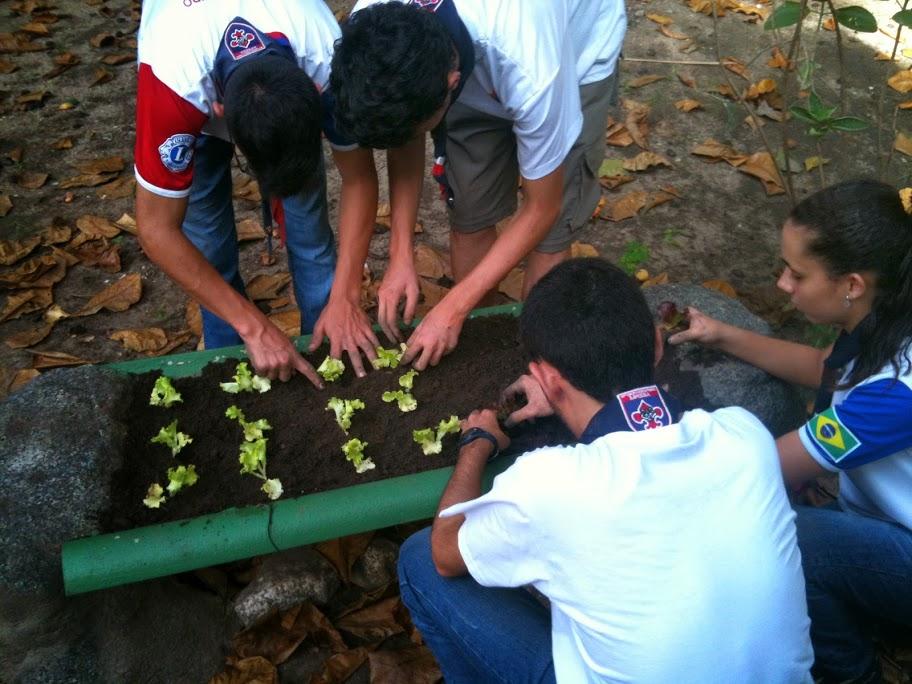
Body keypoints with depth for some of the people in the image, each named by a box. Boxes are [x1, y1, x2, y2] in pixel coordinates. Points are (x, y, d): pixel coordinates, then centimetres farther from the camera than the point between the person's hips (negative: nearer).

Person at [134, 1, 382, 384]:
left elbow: (358, 179, -24)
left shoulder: (329, 62, -39)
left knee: (310, 226, -7)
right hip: (199, 91, -1)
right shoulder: (174, 80, -43)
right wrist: (253, 326, -35)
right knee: (206, 235, -7)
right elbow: (157, 228, -34)